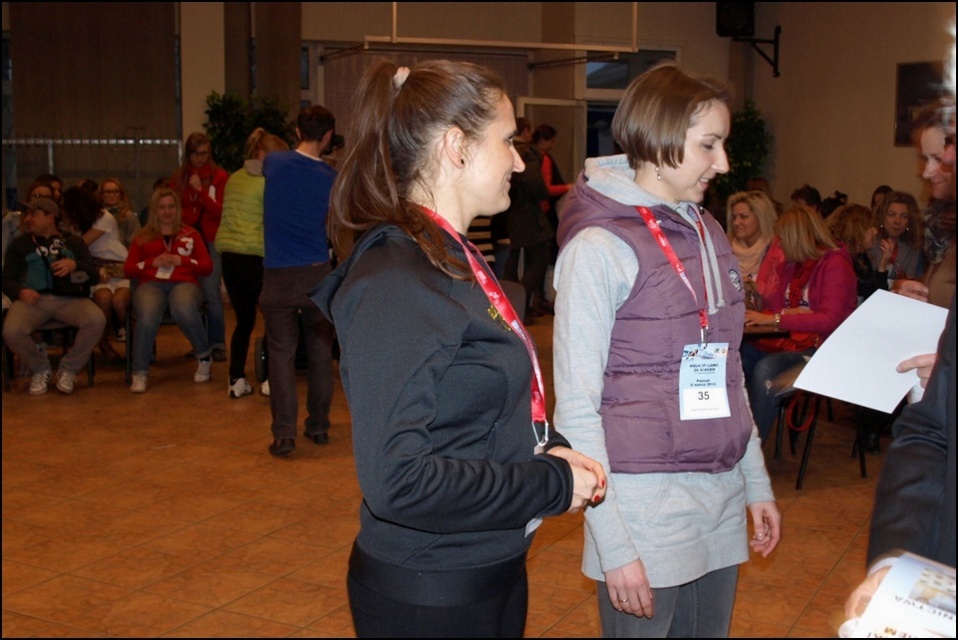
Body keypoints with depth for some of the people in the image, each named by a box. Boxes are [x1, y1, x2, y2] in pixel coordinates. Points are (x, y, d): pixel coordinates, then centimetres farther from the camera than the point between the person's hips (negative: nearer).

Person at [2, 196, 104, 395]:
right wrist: (20, 291, -9)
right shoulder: (20, 244, 23)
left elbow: (94, 276, 13)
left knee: (97, 320, -32)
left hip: (69, 299, 0)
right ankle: (41, 369, 1)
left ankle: (69, 369, -6)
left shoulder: (73, 243, 23)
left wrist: (75, 265, -9)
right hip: (32, 299, 0)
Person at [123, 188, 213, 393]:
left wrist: (181, 260, -2)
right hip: (151, 284, 1)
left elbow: (207, 267, 14)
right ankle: (139, 373, -24)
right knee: (147, 318, -37)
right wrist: (153, 262, -2)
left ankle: (204, 355, -13)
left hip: (183, 283, 0)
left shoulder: (190, 234, 23)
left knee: (184, 311, -39)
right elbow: (128, 270, 15)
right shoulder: (143, 237, 23)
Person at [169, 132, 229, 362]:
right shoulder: (178, 177, 10)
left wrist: (200, 190, -15)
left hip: (210, 241, -3)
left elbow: (220, 211, -7)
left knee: (211, 293, -14)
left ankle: (217, 344, -7)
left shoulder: (219, 176, 1)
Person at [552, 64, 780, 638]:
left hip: (723, 503, 7)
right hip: (647, 504, -7)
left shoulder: (708, 234, 10)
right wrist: (613, 545, -15)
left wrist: (757, 482, 14)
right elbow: (576, 407, -13)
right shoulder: (599, 246, -12)